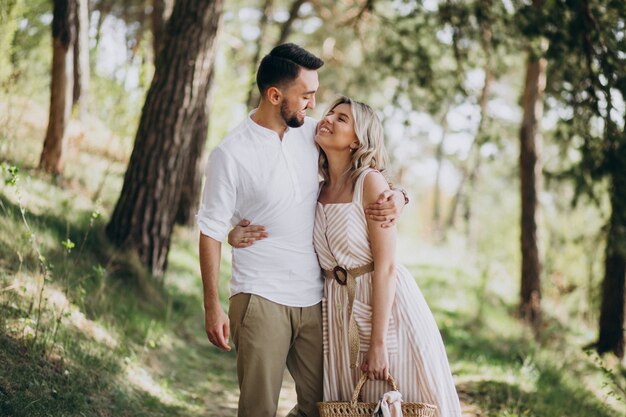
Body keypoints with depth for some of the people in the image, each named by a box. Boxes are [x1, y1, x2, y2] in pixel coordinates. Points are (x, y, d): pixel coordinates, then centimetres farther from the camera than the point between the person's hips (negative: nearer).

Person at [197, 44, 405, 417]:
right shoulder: (231, 154, -9)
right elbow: (211, 232, -5)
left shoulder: (313, 133, 5)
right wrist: (212, 307, -8)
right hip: (261, 299, -5)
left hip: (313, 299, 5)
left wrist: (396, 197, -6)